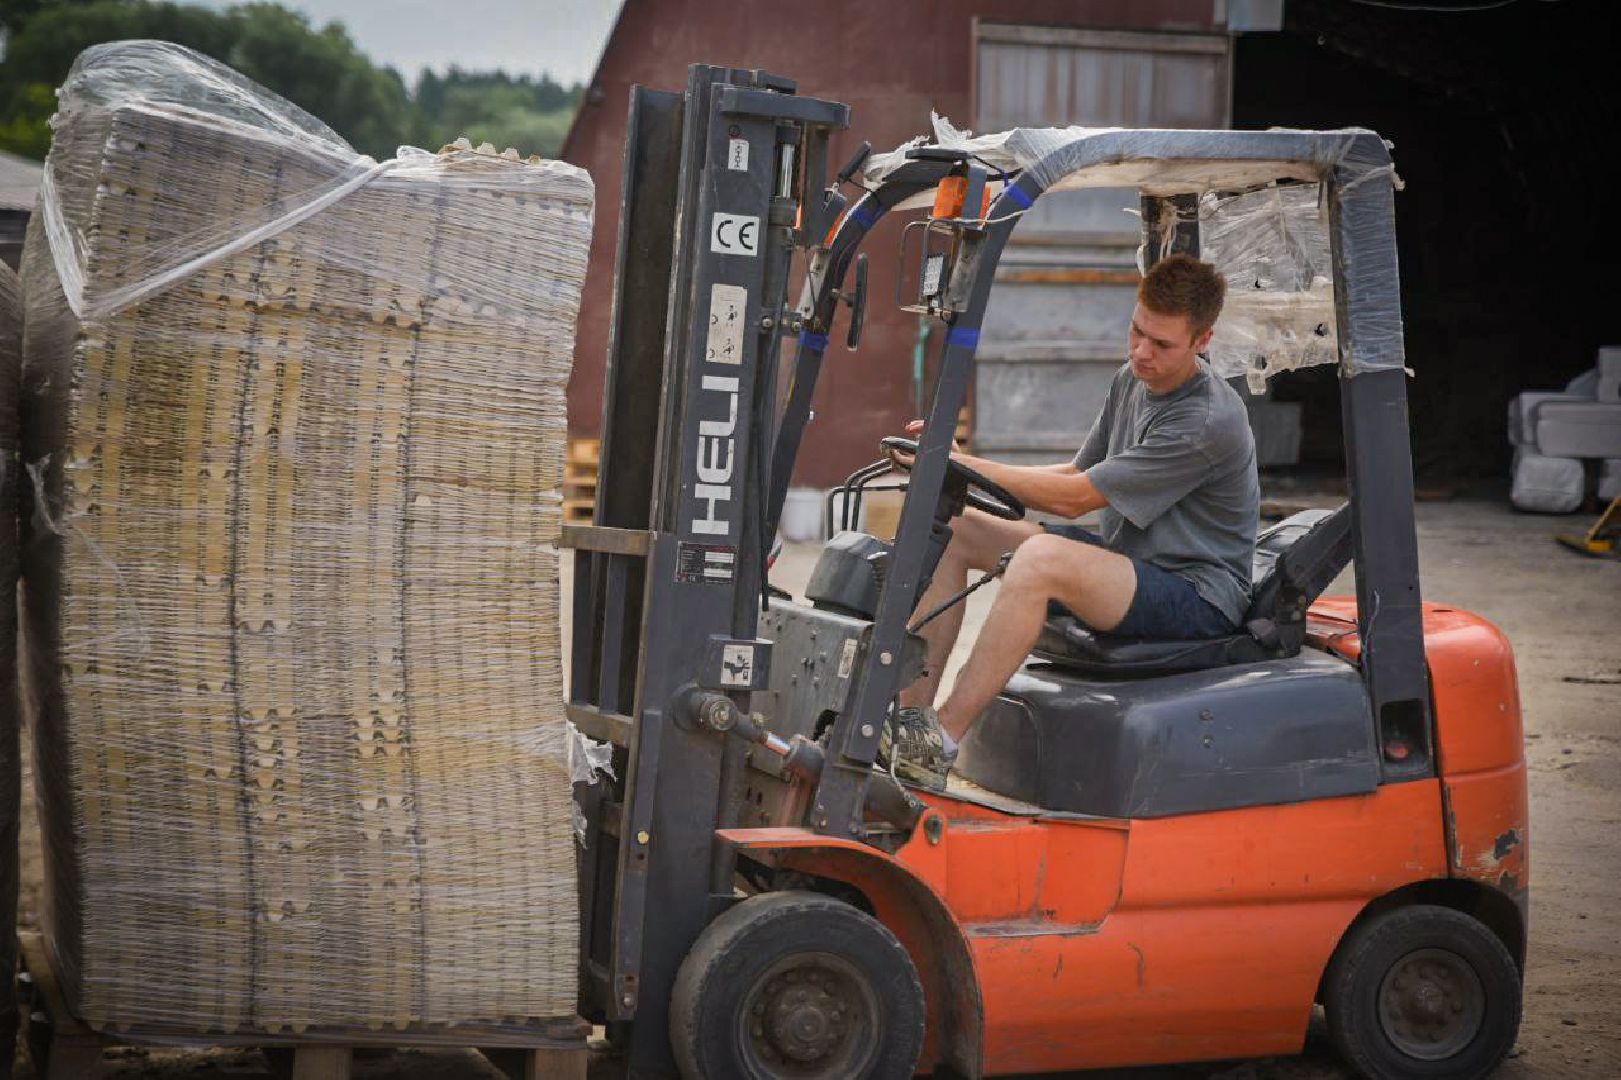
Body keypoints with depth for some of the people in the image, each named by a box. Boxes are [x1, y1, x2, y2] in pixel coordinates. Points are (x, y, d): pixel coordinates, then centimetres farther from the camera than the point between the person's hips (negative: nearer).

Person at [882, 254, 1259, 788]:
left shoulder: (1210, 422, -21)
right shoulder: (1132, 380, 8)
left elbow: (1075, 498, -19)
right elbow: (1078, 472, 15)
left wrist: (964, 464, -15)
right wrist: (956, 468, 1)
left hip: (1200, 595, -10)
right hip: (1124, 562, 10)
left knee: (1041, 557, -36)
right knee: (950, 528, -2)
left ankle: (940, 742, -31)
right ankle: (910, 714, -9)